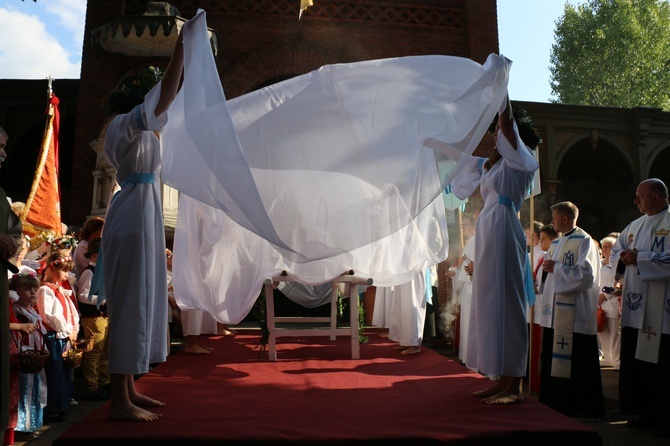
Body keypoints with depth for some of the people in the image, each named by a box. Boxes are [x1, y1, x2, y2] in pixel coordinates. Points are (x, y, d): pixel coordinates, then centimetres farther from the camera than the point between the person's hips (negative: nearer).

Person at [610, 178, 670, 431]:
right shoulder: (636, 226, 17)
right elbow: (616, 251, 21)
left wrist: (639, 258, -19)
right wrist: (623, 257, -1)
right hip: (636, 310, 8)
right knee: (636, 362, 9)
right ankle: (647, 413, 19)